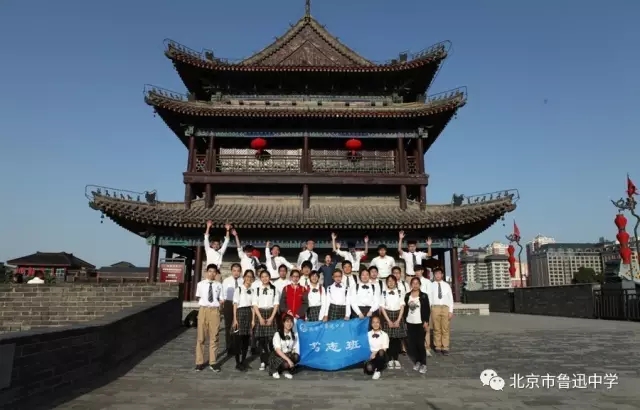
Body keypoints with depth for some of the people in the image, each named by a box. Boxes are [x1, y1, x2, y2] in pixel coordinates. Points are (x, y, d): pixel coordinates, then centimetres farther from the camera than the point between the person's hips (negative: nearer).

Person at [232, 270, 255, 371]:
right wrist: (235, 319, -8)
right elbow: (235, 304, -4)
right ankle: (238, 363, 7)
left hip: (249, 313, 4)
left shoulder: (252, 290, 8)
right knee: (239, 338, -3)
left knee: (247, 338, 7)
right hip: (240, 312, -4)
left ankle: (243, 362, 19)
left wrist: (253, 319, 5)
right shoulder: (239, 289, -2)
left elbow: (253, 306, 9)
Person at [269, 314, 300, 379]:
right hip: (278, 356, -4)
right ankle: (275, 370, -1)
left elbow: (296, 349, 3)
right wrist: (288, 359, -30)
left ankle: (286, 371, -2)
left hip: (289, 355, 4)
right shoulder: (277, 334, -11)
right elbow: (278, 350, -20)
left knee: (296, 357, -28)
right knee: (286, 363, -34)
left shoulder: (294, 335, 3)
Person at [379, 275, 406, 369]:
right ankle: (390, 359, 7)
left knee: (398, 338, 1)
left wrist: (398, 320, -8)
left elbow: (402, 307, 0)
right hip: (387, 316, -1)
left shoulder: (400, 292, 3)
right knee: (389, 338, -3)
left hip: (398, 315, 1)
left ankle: (396, 359, 11)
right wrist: (389, 321, -9)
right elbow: (382, 308, -2)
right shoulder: (384, 293, 0)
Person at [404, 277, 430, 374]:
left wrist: (426, 322, -10)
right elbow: (405, 309, 10)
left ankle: (423, 364, 8)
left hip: (420, 323, -3)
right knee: (411, 344, 4)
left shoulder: (424, 296, -1)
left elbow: (427, 310, -3)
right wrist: (405, 321, 6)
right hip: (410, 323, 3)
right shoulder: (407, 296, 7)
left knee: (420, 344, -4)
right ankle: (417, 361, 20)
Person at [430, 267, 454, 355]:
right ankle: (438, 347, 15)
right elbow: (429, 298, 1)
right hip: (435, 308, -1)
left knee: (445, 329, 3)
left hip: (445, 308, 1)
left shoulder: (446, 285, 7)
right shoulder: (432, 285, 2)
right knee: (436, 329, 5)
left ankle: (445, 348, 10)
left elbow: (450, 298, 7)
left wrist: (451, 311, 1)